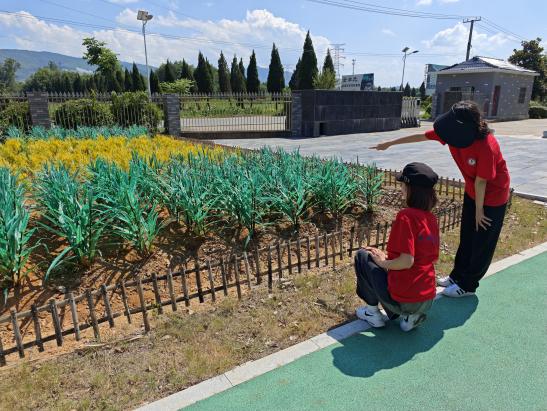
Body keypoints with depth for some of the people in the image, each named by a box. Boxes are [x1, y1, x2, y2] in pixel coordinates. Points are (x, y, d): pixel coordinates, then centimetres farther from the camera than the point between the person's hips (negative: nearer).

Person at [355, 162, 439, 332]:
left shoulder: (406, 216, -19)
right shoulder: (431, 217, 4)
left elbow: (407, 261, -25)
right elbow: (433, 258, 13)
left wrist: (383, 262, -4)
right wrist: (387, 256, 13)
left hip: (403, 300, -7)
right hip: (428, 300, 7)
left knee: (363, 256, 9)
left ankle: (373, 312, 16)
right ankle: (410, 315, 14)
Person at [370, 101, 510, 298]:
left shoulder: (486, 146, -35)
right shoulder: (453, 133, -16)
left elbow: (481, 181, -26)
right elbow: (420, 136, -6)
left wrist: (479, 210, -16)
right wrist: (390, 144, 1)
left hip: (492, 196, -7)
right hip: (472, 192, 7)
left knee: (482, 243, 7)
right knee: (466, 237, 18)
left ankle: (467, 285, 21)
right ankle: (458, 275, 33)